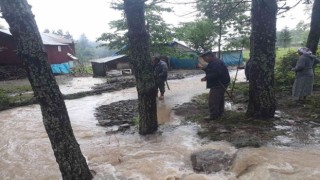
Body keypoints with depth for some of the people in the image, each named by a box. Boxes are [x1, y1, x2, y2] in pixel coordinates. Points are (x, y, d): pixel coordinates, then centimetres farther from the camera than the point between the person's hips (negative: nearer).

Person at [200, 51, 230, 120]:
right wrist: (203, 68, 6)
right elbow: (210, 71, 19)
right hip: (221, 84, 12)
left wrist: (206, 78, -27)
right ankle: (220, 113, 32)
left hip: (219, 84, -12)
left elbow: (216, 74, -30)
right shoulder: (214, 62, 17)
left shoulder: (216, 63, -19)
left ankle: (213, 115, -4)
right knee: (219, 99, 20)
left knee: (213, 100, -10)